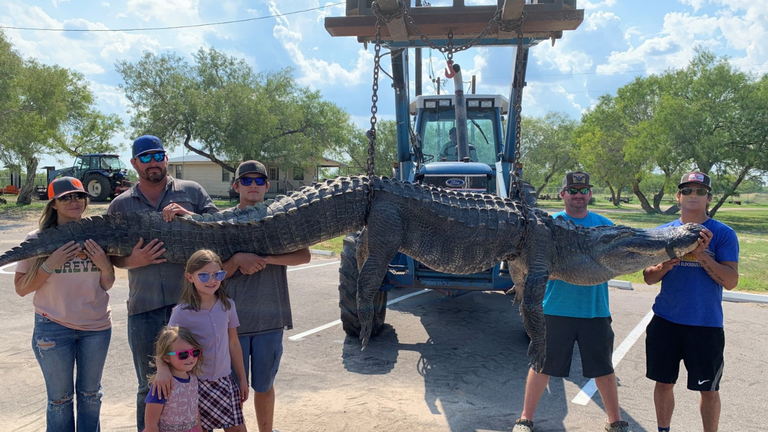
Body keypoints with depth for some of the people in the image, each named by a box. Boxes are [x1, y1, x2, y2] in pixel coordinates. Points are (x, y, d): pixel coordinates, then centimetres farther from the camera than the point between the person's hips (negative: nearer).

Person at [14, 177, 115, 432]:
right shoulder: (37, 239, -7)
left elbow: (107, 285, 5)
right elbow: (21, 288, -8)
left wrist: (105, 265, -15)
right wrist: (50, 264, -21)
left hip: (96, 327, 2)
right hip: (53, 327, -2)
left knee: (90, 394, 16)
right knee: (60, 398, 10)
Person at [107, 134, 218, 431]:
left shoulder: (192, 191, 5)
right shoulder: (120, 205, 9)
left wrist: (190, 216, -14)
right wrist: (133, 261, -10)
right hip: (144, 307, 2)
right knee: (150, 387, 15)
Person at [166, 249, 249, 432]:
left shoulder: (227, 306, -1)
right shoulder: (182, 312, -12)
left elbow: (234, 344, 5)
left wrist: (242, 379, 9)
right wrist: (162, 370, -33)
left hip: (225, 381, 3)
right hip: (196, 383, -3)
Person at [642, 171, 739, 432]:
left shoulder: (723, 234, -4)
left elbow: (731, 281, -12)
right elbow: (648, 278, 5)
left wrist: (701, 254, -23)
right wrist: (665, 265, -15)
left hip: (706, 325, -2)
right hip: (665, 321, 3)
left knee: (709, 389, 9)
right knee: (664, 382, 13)